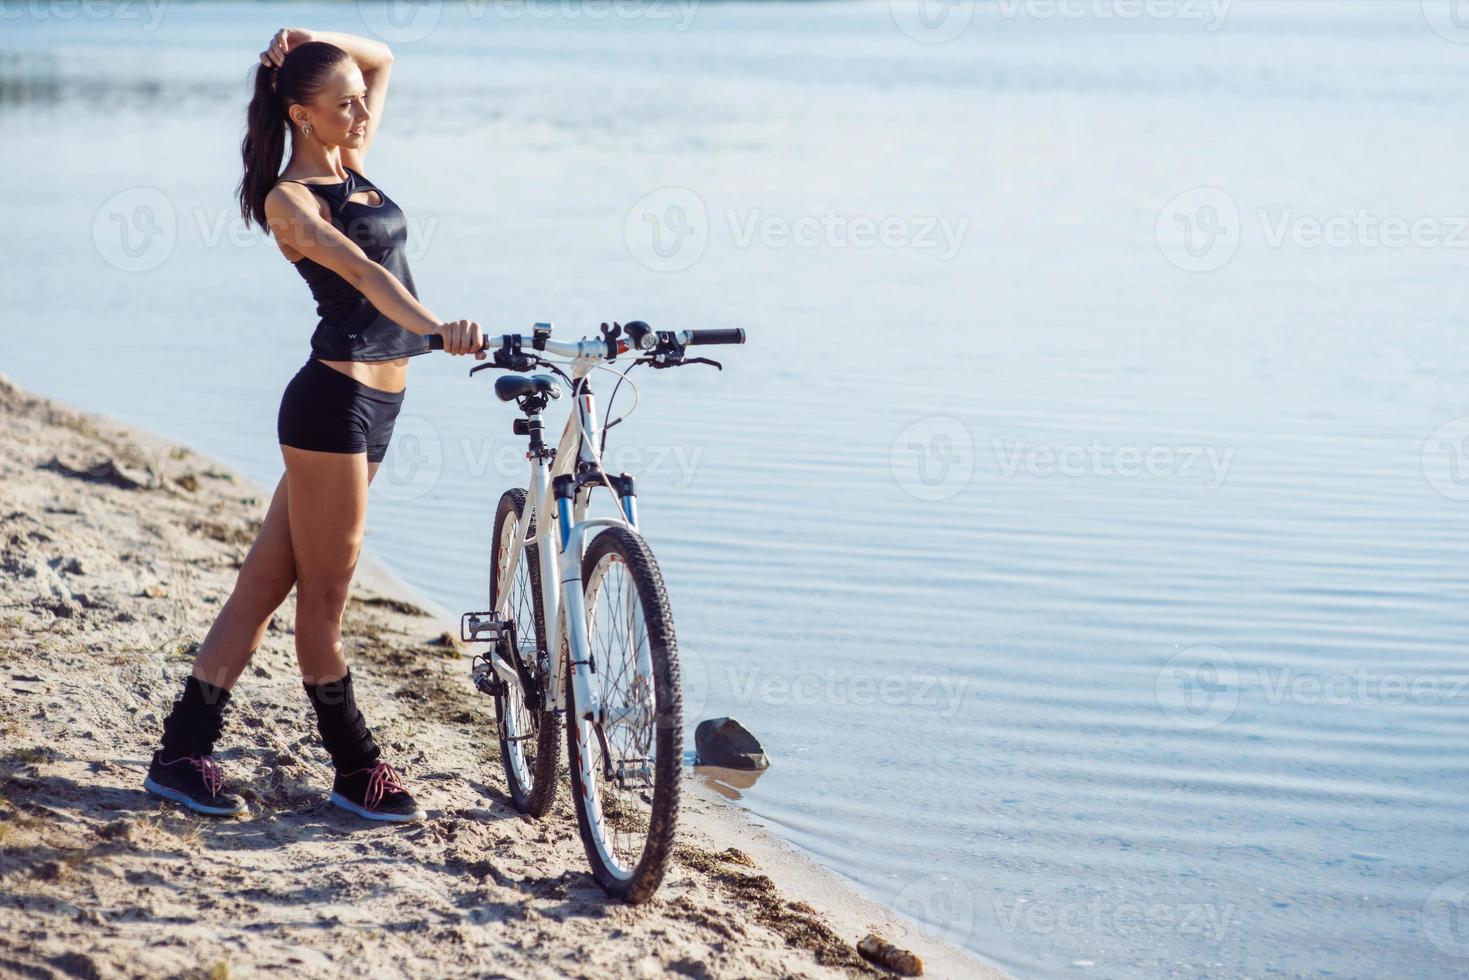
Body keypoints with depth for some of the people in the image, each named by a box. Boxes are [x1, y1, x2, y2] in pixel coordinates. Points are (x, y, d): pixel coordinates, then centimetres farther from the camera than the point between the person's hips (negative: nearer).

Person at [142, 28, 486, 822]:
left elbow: (383, 59, 26)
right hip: (334, 403, -8)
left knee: (266, 583, 10)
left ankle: (183, 752, 16)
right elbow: (363, 271, -28)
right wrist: (435, 330, -43)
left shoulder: (352, 169, 14)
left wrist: (310, 42, 9)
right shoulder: (290, 198, -10)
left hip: (374, 404, 8)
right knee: (324, 597, 3)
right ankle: (357, 771, 12)